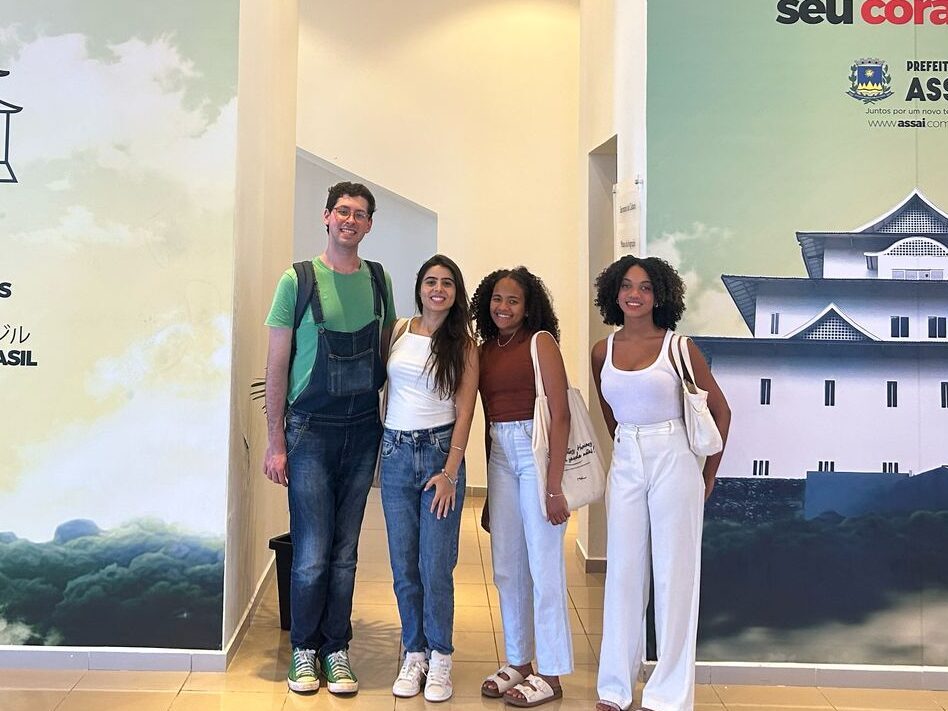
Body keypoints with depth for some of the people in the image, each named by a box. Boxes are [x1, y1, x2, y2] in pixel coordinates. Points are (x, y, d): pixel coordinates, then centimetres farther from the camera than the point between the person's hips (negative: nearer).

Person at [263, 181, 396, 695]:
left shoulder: (379, 280, 7)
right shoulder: (298, 280, -4)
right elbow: (276, 366, -3)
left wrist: (388, 419, 9)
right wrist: (275, 443, -6)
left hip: (363, 431, 3)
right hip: (310, 430, -3)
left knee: (345, 552, 9)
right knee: (312, 554, 0)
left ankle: (336, 648, 22)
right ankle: (304, 649, 19)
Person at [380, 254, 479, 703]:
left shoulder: (464, 345, 2)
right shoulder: (398, 331, 8)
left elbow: (464, 413, -3)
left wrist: (450, 472, -10)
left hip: (440, 451, -2)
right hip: (396, 452, 3)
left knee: (436, 566, -3)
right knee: (404, 565, 6)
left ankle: (440, 659, 13)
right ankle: (414, 654, 20)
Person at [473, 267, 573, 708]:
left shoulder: (541, 341, -6)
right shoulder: (484, 349, 11)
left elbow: (559, 415, -11)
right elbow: (491, 415, 12)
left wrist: (554, 486, -16)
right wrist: (490, 486, 11)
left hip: (536, 451, -6)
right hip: (499, 456, 6)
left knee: (543, 564, 0)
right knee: (506, 568, 12)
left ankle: (550, 675, 13)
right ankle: (518, 663, 27)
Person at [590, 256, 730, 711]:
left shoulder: (678, 347, -6)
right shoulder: (603, 352, 4)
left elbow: (720, 411, 2)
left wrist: (709, 474, 3)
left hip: (673, 462, -3)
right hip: (625, 464, 4)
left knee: (674, 573, 3)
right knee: (623, 571, 7)